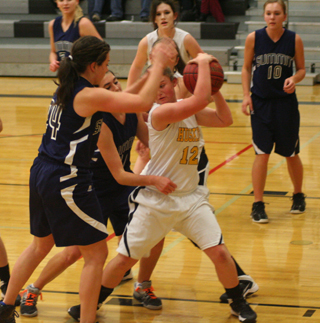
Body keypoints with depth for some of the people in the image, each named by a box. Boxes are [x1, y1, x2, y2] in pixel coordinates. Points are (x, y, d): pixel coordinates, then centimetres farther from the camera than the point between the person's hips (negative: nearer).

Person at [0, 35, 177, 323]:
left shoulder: (66, 89, 9)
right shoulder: (88, 96, -17)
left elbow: (123, 98, 23)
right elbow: (143, 103, -23)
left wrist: (152, 71, 19)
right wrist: (159, 65, -12)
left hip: (41, 175, 10)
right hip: (67, 182, -10)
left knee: (41, 244, 27)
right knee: (96, 253, 2)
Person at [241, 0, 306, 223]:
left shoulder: (294, 40, -5)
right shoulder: (254, 38, -5)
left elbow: (302, 69, 4)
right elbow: (247, 68, 5)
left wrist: (294, 79, -18)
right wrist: (246, 95, -4)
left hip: (286, 103, 1)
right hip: (261, 102, -1)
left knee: (291, 154, 10)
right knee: (262, 154, -5)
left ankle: (298, 196, 34)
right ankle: (258, 205, 2)